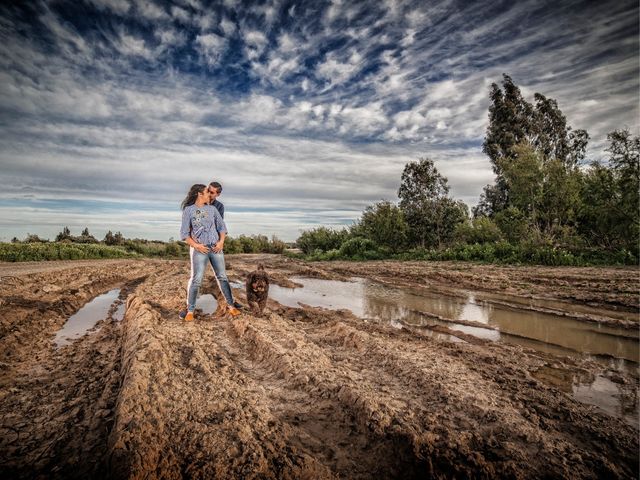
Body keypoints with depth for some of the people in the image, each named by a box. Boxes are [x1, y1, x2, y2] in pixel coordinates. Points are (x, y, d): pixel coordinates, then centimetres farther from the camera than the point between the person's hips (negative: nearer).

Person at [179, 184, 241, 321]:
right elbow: (184, 233, -1)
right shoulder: (188, 210, 1)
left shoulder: (212, 209, 11)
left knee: (222, 277, 6)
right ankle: (190, 310, 6)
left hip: (215, 248, 3)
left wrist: (221, 242, -4)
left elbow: (222, 227, 12)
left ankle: (230, 305, 15)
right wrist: (196, 245, -13)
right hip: (199, 249, -3)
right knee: (196, 280, -6)